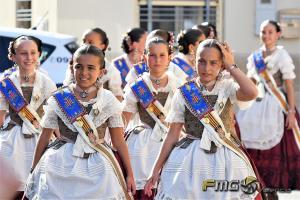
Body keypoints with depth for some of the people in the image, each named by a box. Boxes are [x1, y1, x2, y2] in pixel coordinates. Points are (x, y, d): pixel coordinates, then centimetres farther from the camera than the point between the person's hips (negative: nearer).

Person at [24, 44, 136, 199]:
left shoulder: (109, 101, -1)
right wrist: (34, 172, 9)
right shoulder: (58, 100, -1)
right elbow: (44, 138, 7)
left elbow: (118, 141, 4)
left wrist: (129, 174, 3)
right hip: (61, 166, 0)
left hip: (96, 169, 0)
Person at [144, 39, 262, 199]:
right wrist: (157, 169, 2)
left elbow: (251, 93, -25)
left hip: (224, 160, 0)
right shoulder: (184, 93, -2)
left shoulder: (227, 87, -2)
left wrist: (231, 66, -14)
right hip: (190, 161, 0)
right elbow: (173, 134, 2)